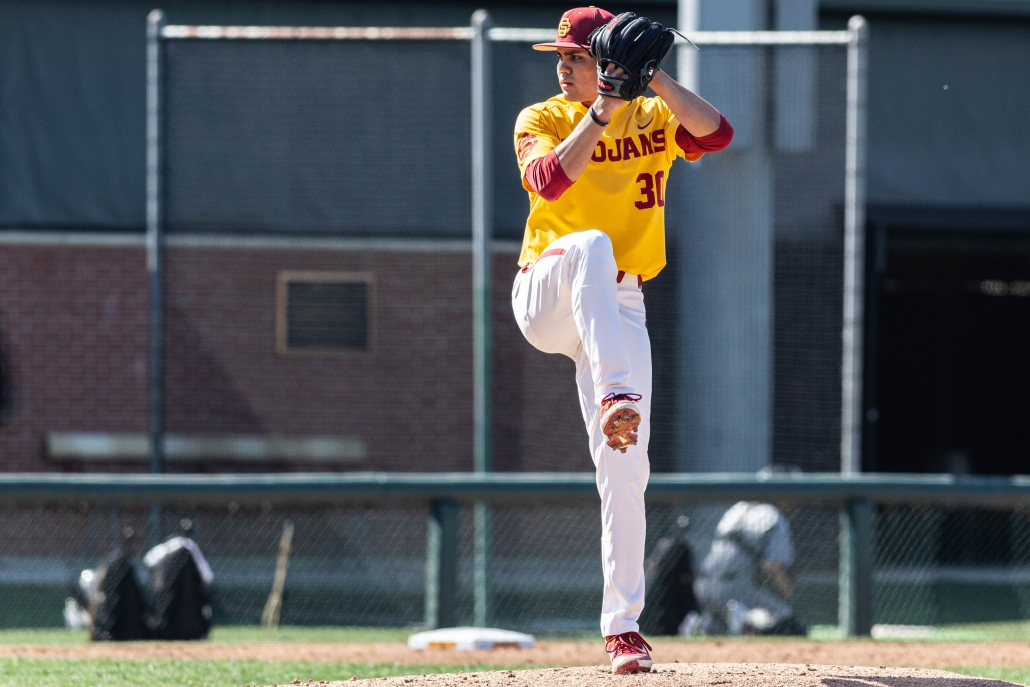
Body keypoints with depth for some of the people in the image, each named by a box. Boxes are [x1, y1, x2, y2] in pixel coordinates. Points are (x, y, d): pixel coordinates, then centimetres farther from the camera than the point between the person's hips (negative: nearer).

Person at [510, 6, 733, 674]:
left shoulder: (655, 117, 6)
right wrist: (601, 112, -24)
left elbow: (718, 133, -15)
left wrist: (653, 79, -21)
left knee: (626, 467, -6)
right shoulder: (543, 120, 1)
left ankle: (623, 624, -1)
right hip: (547, 295, -2)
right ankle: (616, 397, -52)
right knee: (591, 244, -37)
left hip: (618, 309, 2)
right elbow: (551, 182, -21)